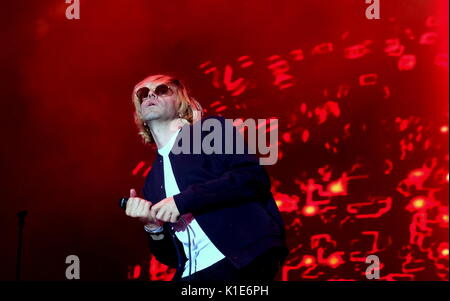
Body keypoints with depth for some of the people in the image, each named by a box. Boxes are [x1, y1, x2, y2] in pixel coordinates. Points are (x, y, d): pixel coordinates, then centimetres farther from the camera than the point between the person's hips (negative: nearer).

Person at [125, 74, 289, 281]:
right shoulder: (152, 182, 21)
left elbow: (254, 178, -8)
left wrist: (183, 200, -12)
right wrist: (152, 226, 0)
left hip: (244, 260, -5)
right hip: (193, 273, 5)